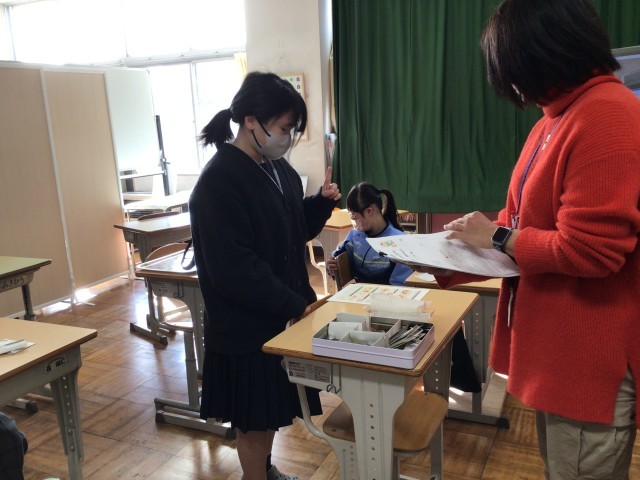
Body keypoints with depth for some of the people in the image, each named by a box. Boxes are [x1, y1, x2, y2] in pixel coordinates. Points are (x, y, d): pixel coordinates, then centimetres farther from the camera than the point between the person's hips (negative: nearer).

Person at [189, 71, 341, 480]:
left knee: (269, 412, 24)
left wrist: (322, 202, -4)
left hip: (280, 313, 8)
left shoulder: (277, 167, 4)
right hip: (246, 325, -8)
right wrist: (294, 304, -21)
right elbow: (233, 270, -25)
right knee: (254, 420, 10)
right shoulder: (218, 182, -21)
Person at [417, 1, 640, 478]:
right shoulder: (558, 117, 10)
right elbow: (527, 220, 15)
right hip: (555, 339, 10)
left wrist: (497, 237, -13)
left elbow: (588, 250, -27)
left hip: (589, 353, -10)